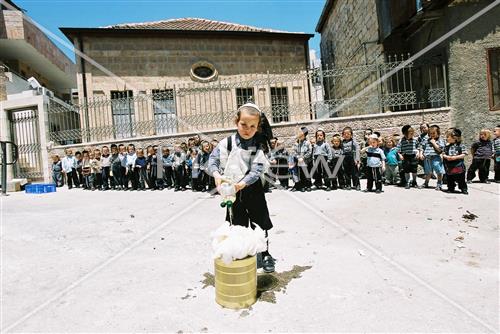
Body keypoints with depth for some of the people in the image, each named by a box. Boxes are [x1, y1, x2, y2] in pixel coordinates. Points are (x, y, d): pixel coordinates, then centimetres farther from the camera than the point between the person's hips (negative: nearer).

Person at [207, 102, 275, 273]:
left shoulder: (259, 146, -11)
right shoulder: (227, 143, -8)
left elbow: (257, 170, -18)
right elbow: (213, 160, -8)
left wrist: (242, 184, -32)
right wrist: (217, 175, -28)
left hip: (252, 190, -1)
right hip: (232, 191, 1)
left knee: (260, 223, 10)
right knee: (237, 224, 14)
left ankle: (266, 254, 30)